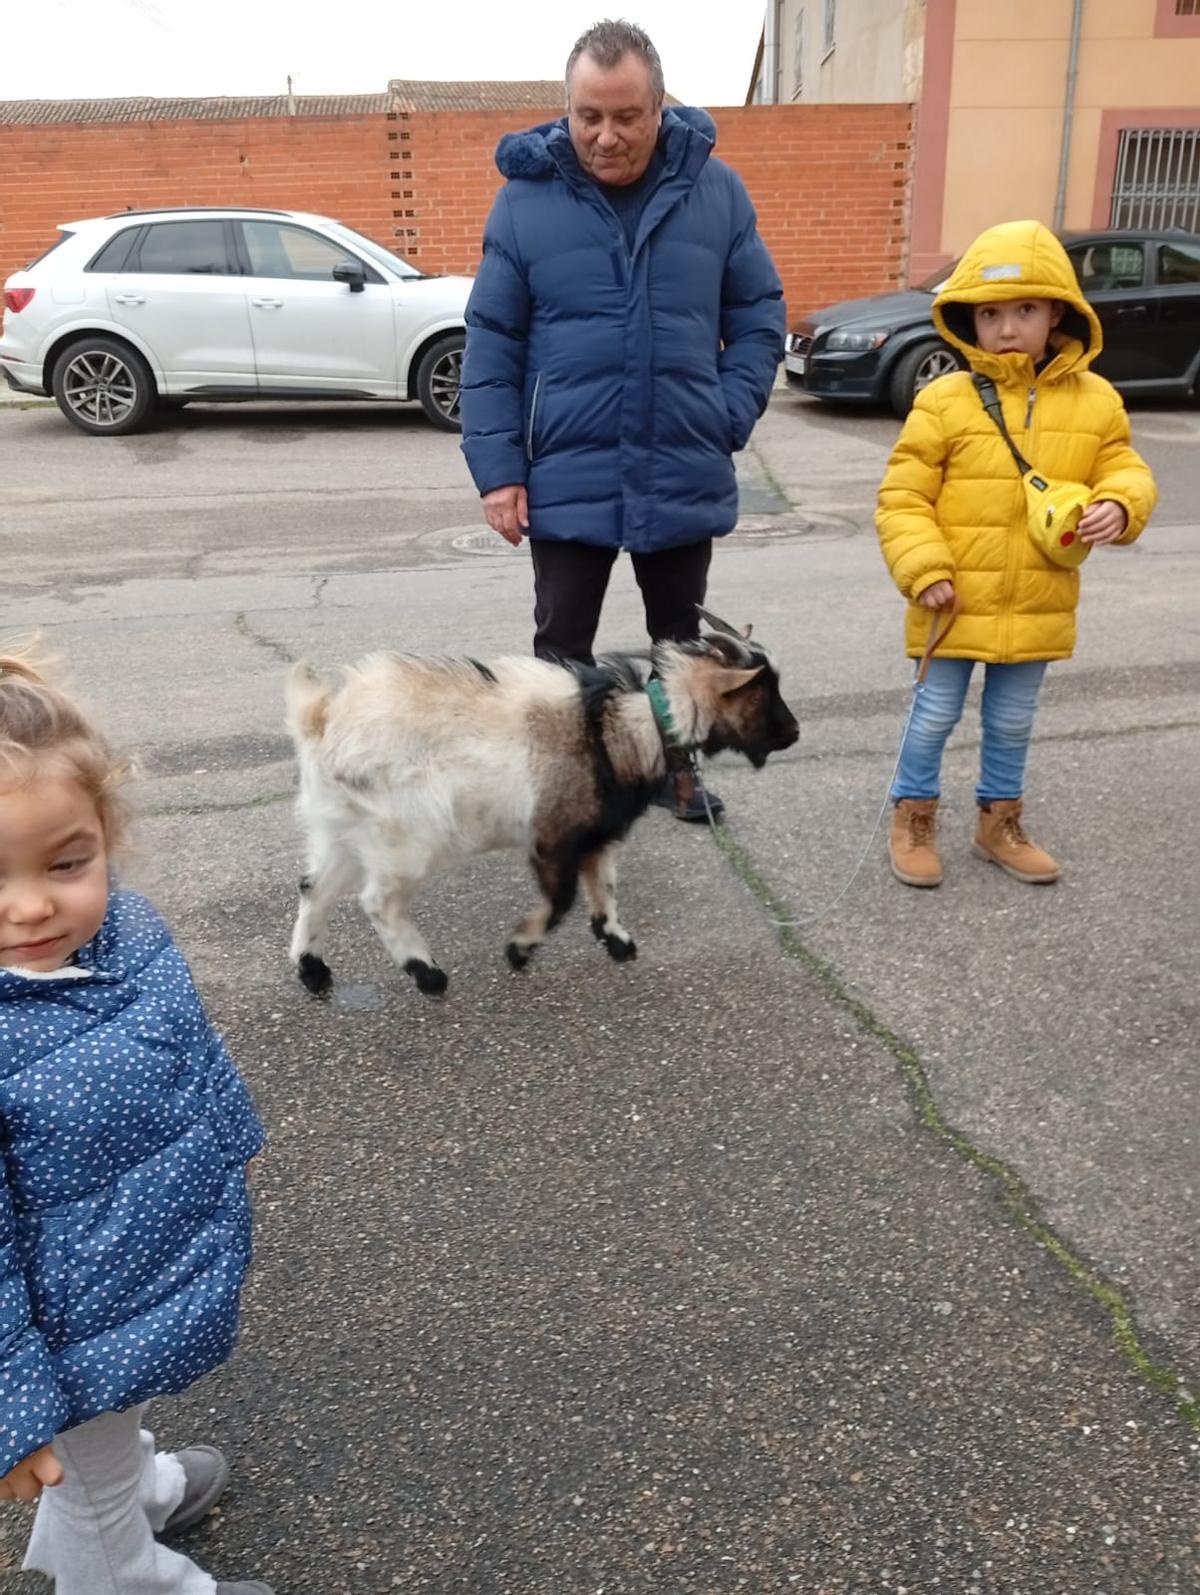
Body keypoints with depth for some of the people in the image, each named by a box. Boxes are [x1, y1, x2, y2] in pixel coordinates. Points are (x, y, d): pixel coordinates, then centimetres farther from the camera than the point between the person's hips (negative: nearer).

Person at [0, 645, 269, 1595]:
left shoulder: (132, 930, -15)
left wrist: (231, 1143, 19)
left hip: (181, 1260, 7)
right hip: (82, 1338, -7)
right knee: (100, 1513, 25)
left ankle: (136, 1484, 67)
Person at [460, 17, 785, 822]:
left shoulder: (716, 189, -1)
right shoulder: (526, 194, -4)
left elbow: (760, 316, 5)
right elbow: (491, 343, -3)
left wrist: (729, 419, -7)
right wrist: (498, 468, -9)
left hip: (685, 474, 2)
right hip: (567, 477, -2)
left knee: (679, 637, 18)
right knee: (562, 647, 7)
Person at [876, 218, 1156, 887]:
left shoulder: (1095, 401, 0)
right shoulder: (945, 401, -10)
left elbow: (1122, 468, 10)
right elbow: (903, 498, -8)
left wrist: (1120, 505, -13)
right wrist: (924, 570, -17)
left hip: (1038, 605, 3)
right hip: (956, 601, -3)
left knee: (1012, 723, 17)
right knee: (935, 716, 9)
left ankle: (1000, 823, 35)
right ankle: (914, 820, 27)